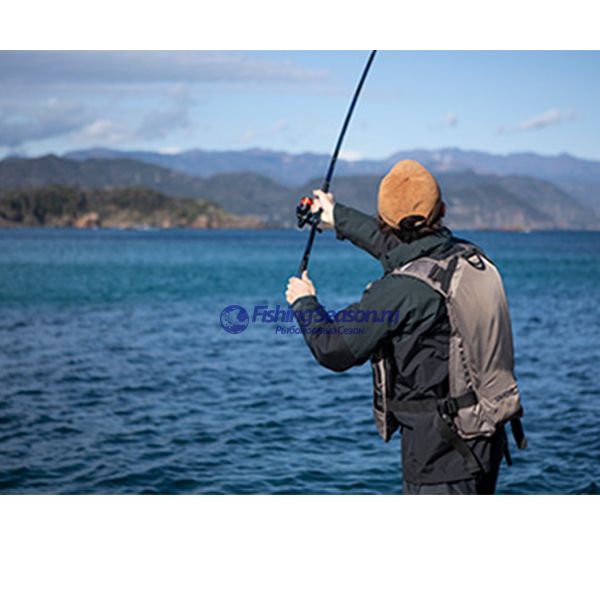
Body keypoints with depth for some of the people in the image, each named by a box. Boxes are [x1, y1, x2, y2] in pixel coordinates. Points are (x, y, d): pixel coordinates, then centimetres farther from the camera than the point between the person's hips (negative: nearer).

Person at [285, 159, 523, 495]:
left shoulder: (399, 291, -21)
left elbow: (334, 350, -11)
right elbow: (397, 248, 23)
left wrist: (305, 302, 8)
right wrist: (340, 218, 37)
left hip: (440, 451, -8)